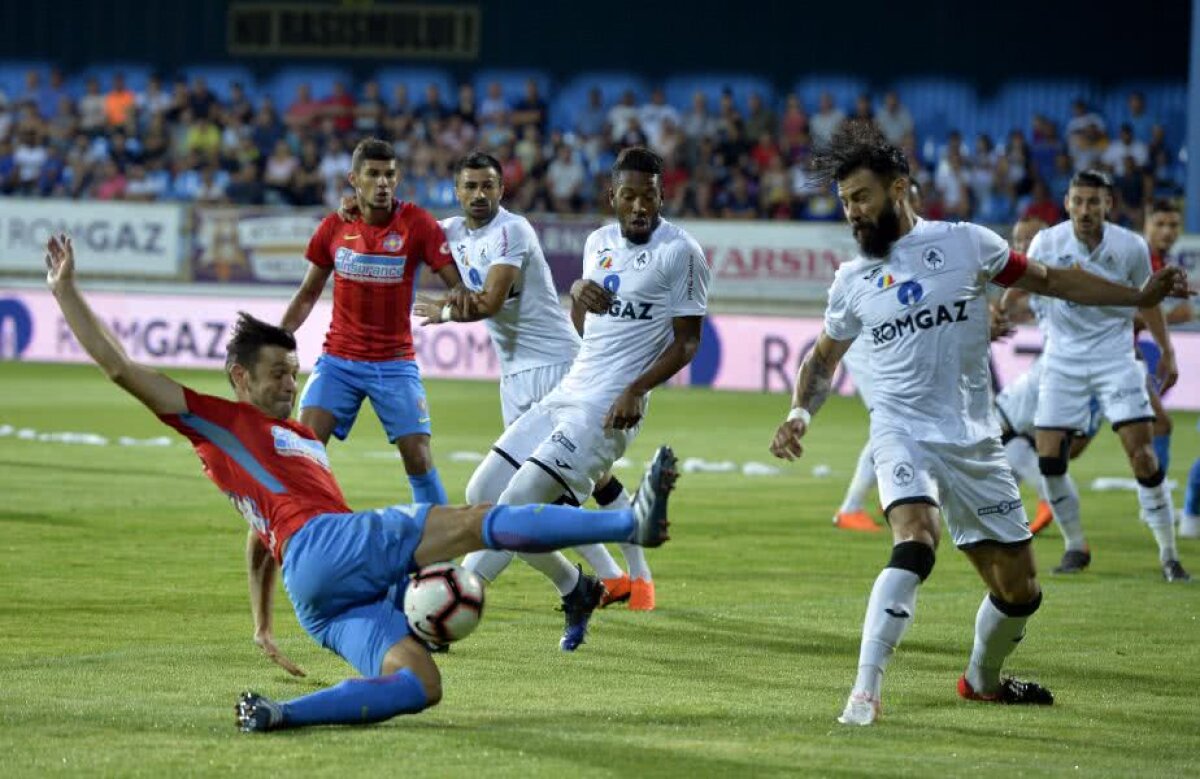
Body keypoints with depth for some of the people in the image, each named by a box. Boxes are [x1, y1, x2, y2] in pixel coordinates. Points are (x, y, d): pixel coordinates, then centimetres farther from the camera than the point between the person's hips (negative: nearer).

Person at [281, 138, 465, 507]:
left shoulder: (418, 224, -8)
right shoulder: (334, 227, 0)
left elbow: (458, 285, -8)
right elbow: (308, 293, 13)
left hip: (395, 362, -1)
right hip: (338, 359, 2)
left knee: (419, 458, -8)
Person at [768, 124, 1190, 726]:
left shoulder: (964, 243, -1)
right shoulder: (852, 280, 5)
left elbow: (1048, 280, 8)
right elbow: (823, 358, 19)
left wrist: (1140, 297, 3)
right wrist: (800, 414, 0)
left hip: (974, 443, 2)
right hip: (903, 434, -2)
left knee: (1019, 591, 7)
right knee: (915, 545, -32)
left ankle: (982, 680, 36)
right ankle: (864, 692, -34)